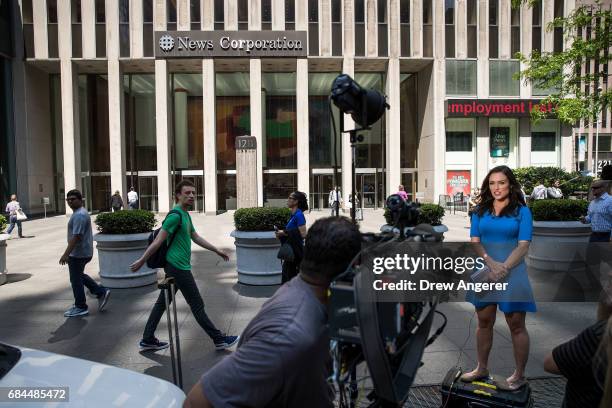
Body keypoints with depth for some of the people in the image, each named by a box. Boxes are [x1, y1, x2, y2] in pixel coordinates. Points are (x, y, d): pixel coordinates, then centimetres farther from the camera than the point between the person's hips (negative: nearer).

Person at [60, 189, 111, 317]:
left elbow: (76, 236, -27)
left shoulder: (79, 215, -21)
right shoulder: (81, 212, 14)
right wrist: (69, 254, 27)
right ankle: (101, 292, 21)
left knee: (76, 279, 2)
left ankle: (80, 307, 14)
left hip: (78, 253, -10)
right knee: (79, 276, 22)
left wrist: (66, 254, -28)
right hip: (83, 252, 10)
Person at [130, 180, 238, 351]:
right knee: (197, 305, -1)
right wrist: (141, 261, -14)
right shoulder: (175, 215, -17)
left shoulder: (186, 215, 14)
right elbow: (158, 241, -17)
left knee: (162, 302, 15)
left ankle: (147, 340, 25)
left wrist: (217, 250, 21)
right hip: (179, 267, -10)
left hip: (174, 266, 10)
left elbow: (196, 237, 20)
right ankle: (219, 340, 9)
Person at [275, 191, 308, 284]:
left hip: (296, 250, -9)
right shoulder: (293, 214, 11)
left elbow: (302, 234, -22)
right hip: (291, 249, 9)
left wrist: (285, 233, -17)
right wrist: (281, 233, 6)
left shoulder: (299, 215, -16)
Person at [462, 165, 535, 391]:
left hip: (512, 272, -3)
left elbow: (523, 245, -7)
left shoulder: (521, 211, -1)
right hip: (484, 271, 4)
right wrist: (491, 263, -14)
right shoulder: (480, 211, 8)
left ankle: (519, 375, 18)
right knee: (484, 322, 12)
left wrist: (504, 268, -17)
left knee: (516, 325, 4)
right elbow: (475, 242, 2)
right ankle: (482, 368, 26)